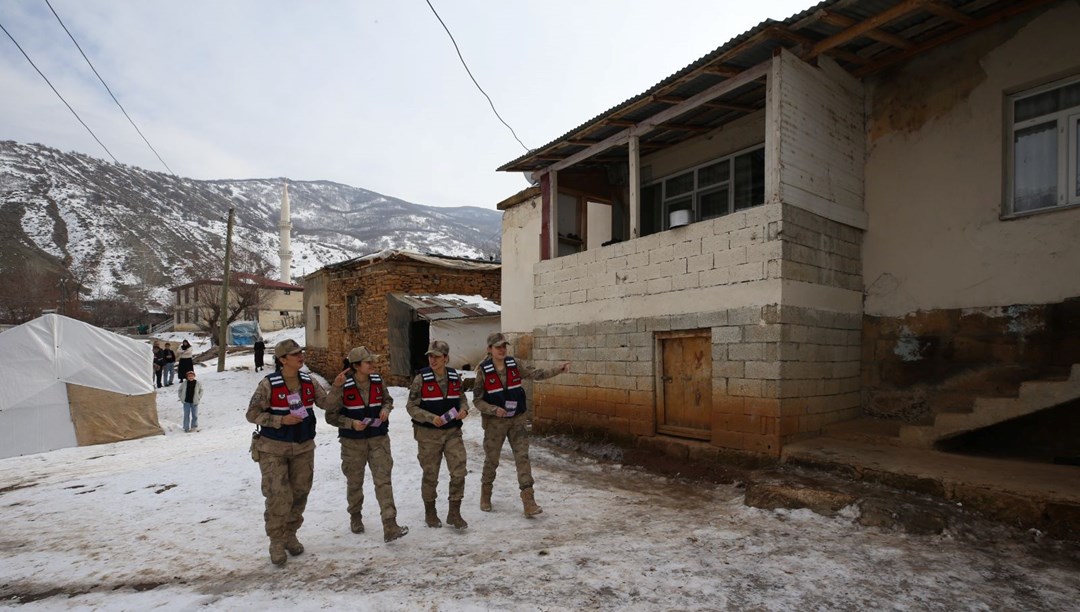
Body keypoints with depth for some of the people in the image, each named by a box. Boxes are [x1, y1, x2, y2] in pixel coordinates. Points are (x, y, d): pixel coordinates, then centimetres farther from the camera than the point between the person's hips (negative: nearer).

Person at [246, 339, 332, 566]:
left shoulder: (308, 382, 1)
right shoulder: (269, 384, -13)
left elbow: (327, 403, 6)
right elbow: (252, 414, -10)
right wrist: (281, 420, -20)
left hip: (304, 447, 5)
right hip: (274, 449, -4)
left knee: (299, 494, 11)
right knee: (278, 497, -5)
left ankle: (290, 535, 30)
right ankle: (277, 542, 14)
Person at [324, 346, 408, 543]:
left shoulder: (377, 380, -4)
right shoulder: (343, 385, -15)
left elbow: (387, 399, 14)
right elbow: (331, 415, -9)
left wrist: (386, 409, -8)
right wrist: (351, 423, -23)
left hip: (379, 438, 2)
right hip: (353, 441, -2)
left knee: (383, 480, -6)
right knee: (354, 482, 16)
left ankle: (390, 527, -6)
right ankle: (355, 517, 41)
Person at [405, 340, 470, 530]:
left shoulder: (455, 377, 0)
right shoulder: (421, 379, -11)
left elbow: (462, 398, 13)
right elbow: (411, 406, -9)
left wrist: (464, 409, -9)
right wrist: (431, 418, -22)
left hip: (453, 432, 3)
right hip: (428, 434, -3)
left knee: (459, 472, -1)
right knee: (430, 475, 11)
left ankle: (454, 513, 16)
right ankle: (430, 512, 32)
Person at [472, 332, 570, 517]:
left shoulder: (515, 365, -4)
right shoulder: (483, 371, -11)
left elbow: (536, 374, -9)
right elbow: (477, 400, -8)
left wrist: (558, 369, -22)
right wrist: (494, 409, -24)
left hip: (517, 419, 2)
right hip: (495, 422, -2)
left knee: (523, 458, -4)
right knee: (491, 459, 11)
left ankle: (529, 503, -2)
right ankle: (485, 496, 36)